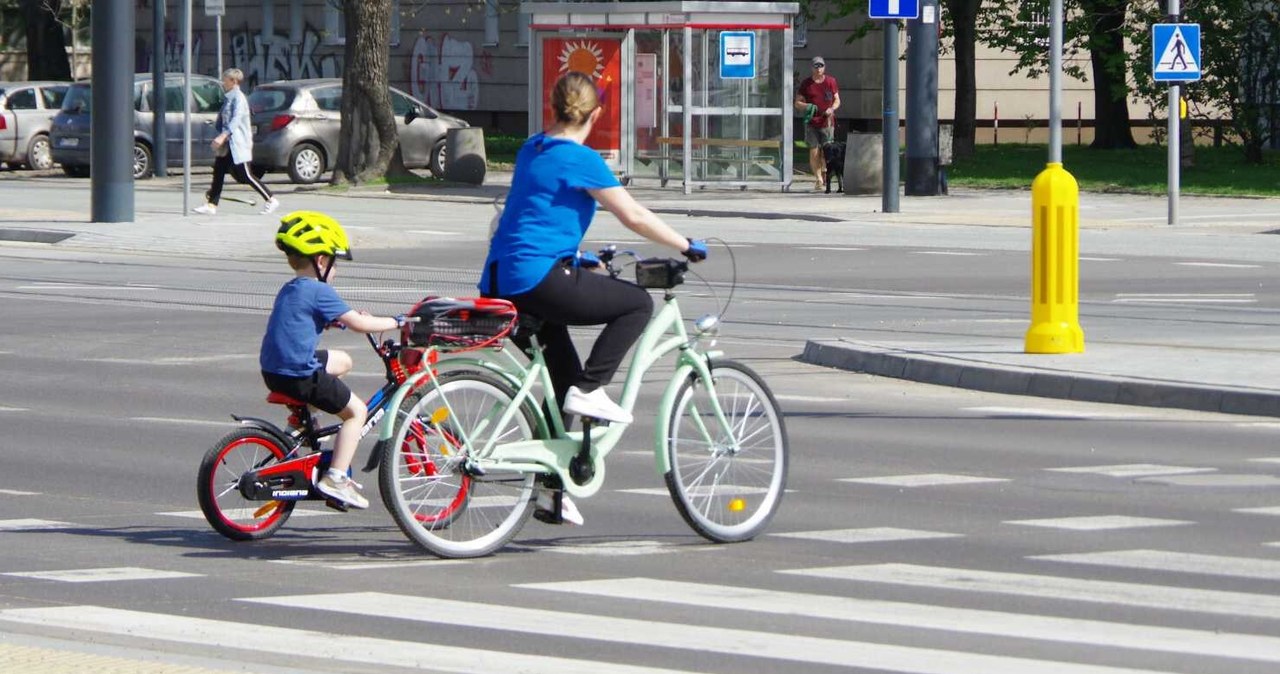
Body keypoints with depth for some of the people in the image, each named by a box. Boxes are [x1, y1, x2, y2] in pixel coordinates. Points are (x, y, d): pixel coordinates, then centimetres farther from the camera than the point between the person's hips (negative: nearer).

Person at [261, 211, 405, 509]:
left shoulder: (290, 290, 16)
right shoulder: (319, 291, -13)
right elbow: (358, 324, -13)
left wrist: (351, 318, 26)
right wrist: (397, 322, -1)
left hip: (273, 370, 9)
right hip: (299, 376, -9)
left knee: (342, 362, 29)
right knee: (356, 411, 5)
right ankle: (335, 478, -2)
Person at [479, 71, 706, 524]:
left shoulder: (532, 149, 17)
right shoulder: (581, 159, -9)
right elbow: (633, 216, -9)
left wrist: (578, 254, 42)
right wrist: (686, 246, 2)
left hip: (502, 280, 9)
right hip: (540, 278, -9)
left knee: (564, 378, 17)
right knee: (637, 303, 3)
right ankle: (589, 390, -5)